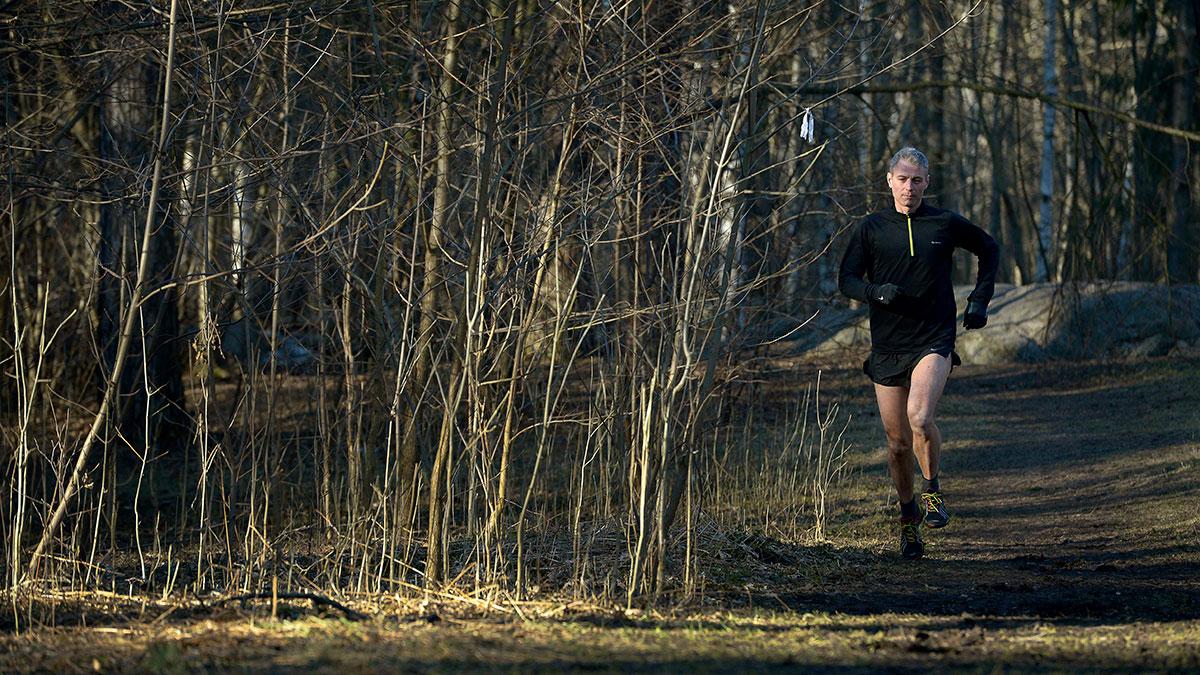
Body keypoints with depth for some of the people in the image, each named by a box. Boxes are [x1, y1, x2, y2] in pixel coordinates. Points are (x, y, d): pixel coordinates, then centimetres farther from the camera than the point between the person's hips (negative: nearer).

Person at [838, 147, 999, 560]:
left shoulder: (946, 224, 3)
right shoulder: (871, 229, 4)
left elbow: (988, 248, 19)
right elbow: (847, 279, 5)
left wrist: (980, 300, 10)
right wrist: (876, 292, -16)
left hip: (934, 340, -2)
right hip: (887, 347, 2)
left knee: (920, 417, -27)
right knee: (898, 442, 5)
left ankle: (933, 490, -3)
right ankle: (908, 518, 25)